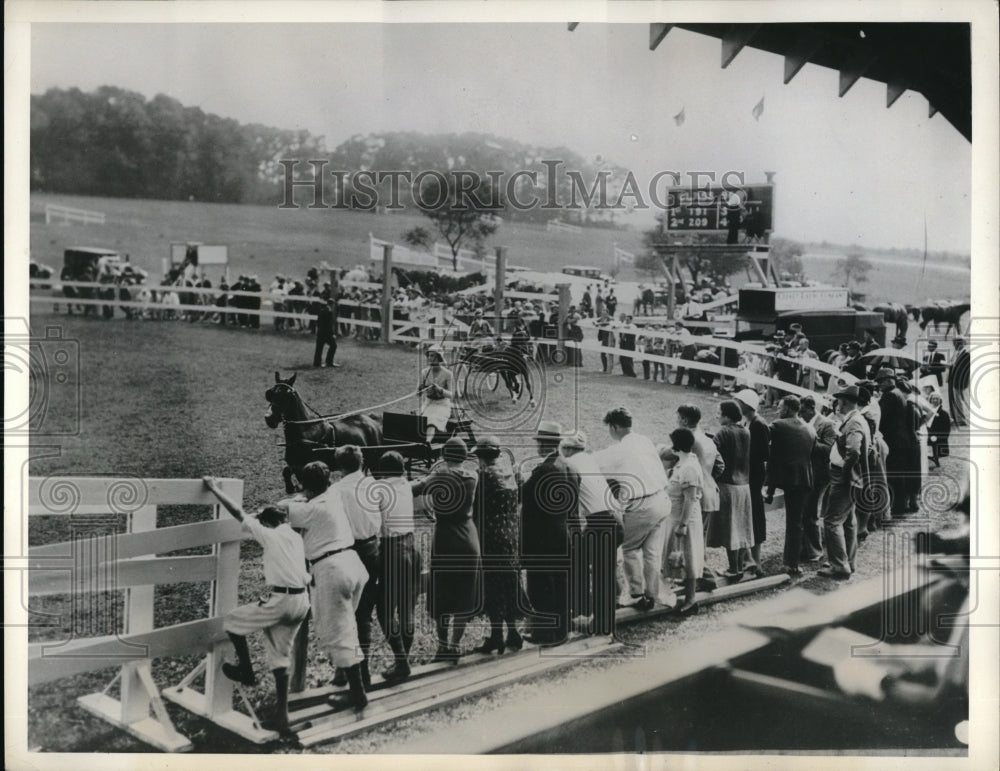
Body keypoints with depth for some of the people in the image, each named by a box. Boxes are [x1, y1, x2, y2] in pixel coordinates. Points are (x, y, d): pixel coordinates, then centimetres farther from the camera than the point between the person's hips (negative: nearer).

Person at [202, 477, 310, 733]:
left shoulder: (269, 534, -3)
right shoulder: (296, 537, 15)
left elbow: (238, 513, 0)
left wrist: (214, 489, 8)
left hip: (280, 599, -7)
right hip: (302, 600, 7)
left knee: (232, 621, 13)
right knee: (280, 656, 14)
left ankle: (246, 672, 25)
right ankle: (281, 715, 11)